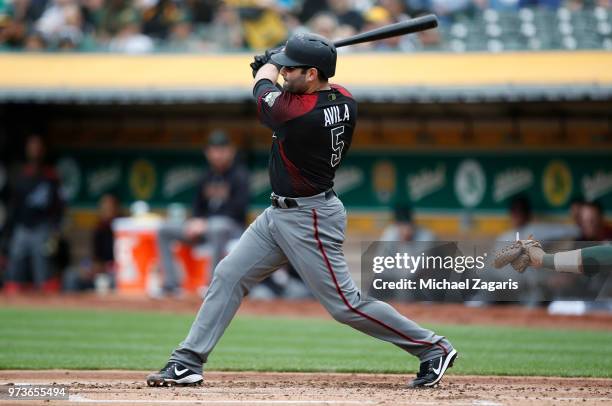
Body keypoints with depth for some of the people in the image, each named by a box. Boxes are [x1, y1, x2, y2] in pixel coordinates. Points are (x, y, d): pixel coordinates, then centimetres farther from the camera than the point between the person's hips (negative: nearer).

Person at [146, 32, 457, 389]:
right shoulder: (345, 100, -4)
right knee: (229, 276, 8)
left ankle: (433, 349, 9)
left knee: (346, 304, -3)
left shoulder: (294, 114, -28)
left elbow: (263, 85, -4)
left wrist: (268, 65, 16)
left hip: (310, 220, -10)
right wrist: (275, 62, 16)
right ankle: (188, 363, 11)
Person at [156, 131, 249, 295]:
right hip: (205, 227, 7)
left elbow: (238, 209, -17)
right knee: (165, 230, -5)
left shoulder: (239, 176, -7)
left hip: (232, 227, -7)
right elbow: (198, 206, 21)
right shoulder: (207, 178, 14)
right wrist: (195, 222, -3)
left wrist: (205, 224, -19)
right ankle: (171, 284, -13)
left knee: (218, 227, -42)